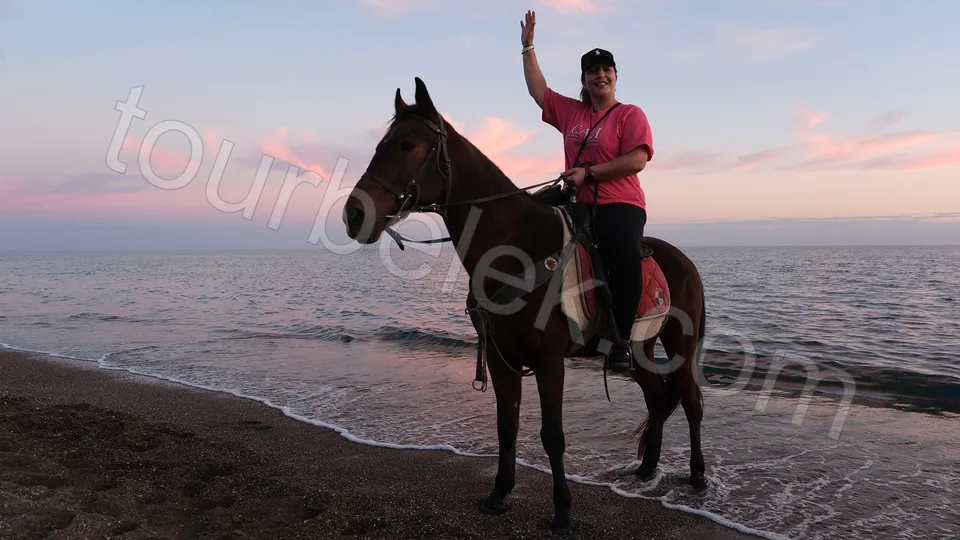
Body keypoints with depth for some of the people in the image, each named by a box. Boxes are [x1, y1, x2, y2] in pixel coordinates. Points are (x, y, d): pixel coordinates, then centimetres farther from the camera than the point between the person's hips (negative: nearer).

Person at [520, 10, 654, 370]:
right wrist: (528, 47, 23)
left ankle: (621, 339, -24)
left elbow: (638, 159, -13)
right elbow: (538, 91, 23)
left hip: (619, 205, -7)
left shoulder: (630, 114, 0)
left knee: (624, 254, -36)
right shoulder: (571, 112, 17)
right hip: (577, 203, 7)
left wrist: (589, 172, -17)